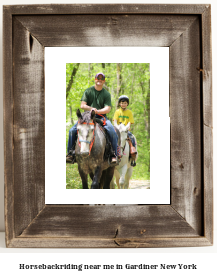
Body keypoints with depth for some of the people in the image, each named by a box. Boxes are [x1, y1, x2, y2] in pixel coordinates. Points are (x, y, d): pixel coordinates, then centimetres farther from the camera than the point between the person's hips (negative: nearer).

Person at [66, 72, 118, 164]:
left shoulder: (106, 94, 6)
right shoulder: (88, 91, 8)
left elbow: (107, 109, -5)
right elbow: (82, 105, 1)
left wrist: (97, 111, -22)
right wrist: (91, 108, -16)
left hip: (101, 117, -1)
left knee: (112, 131, -27)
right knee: (72, 130, -17)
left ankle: (115, 155, -15)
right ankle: (71, 153, -3)